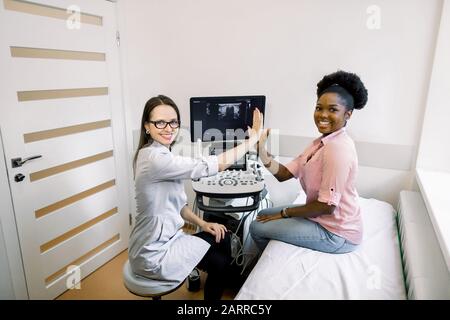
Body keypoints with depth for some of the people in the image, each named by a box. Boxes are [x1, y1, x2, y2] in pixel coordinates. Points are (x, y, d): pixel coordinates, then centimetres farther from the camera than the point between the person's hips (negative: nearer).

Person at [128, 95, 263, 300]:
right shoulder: (154, 158, -27)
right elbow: (209, 166, -30)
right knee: (219, 262, 1)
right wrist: (253, 138, -22)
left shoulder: (162, 155, 5)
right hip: (153, 253, -9)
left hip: (167, 237, 9)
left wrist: (202, 224, -1)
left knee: (222, 238, 9)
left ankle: (224, 287, 31)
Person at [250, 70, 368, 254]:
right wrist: (262, 150, -19)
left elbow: (327, 206, -25)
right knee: (264, 216, 17)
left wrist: (284, 213, -12)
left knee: (257, 228, -3)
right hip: (321, 218, 9)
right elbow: (283, 173, -2)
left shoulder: (337, 148, -26)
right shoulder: (322, 142, 3)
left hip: (336, 234, -8)